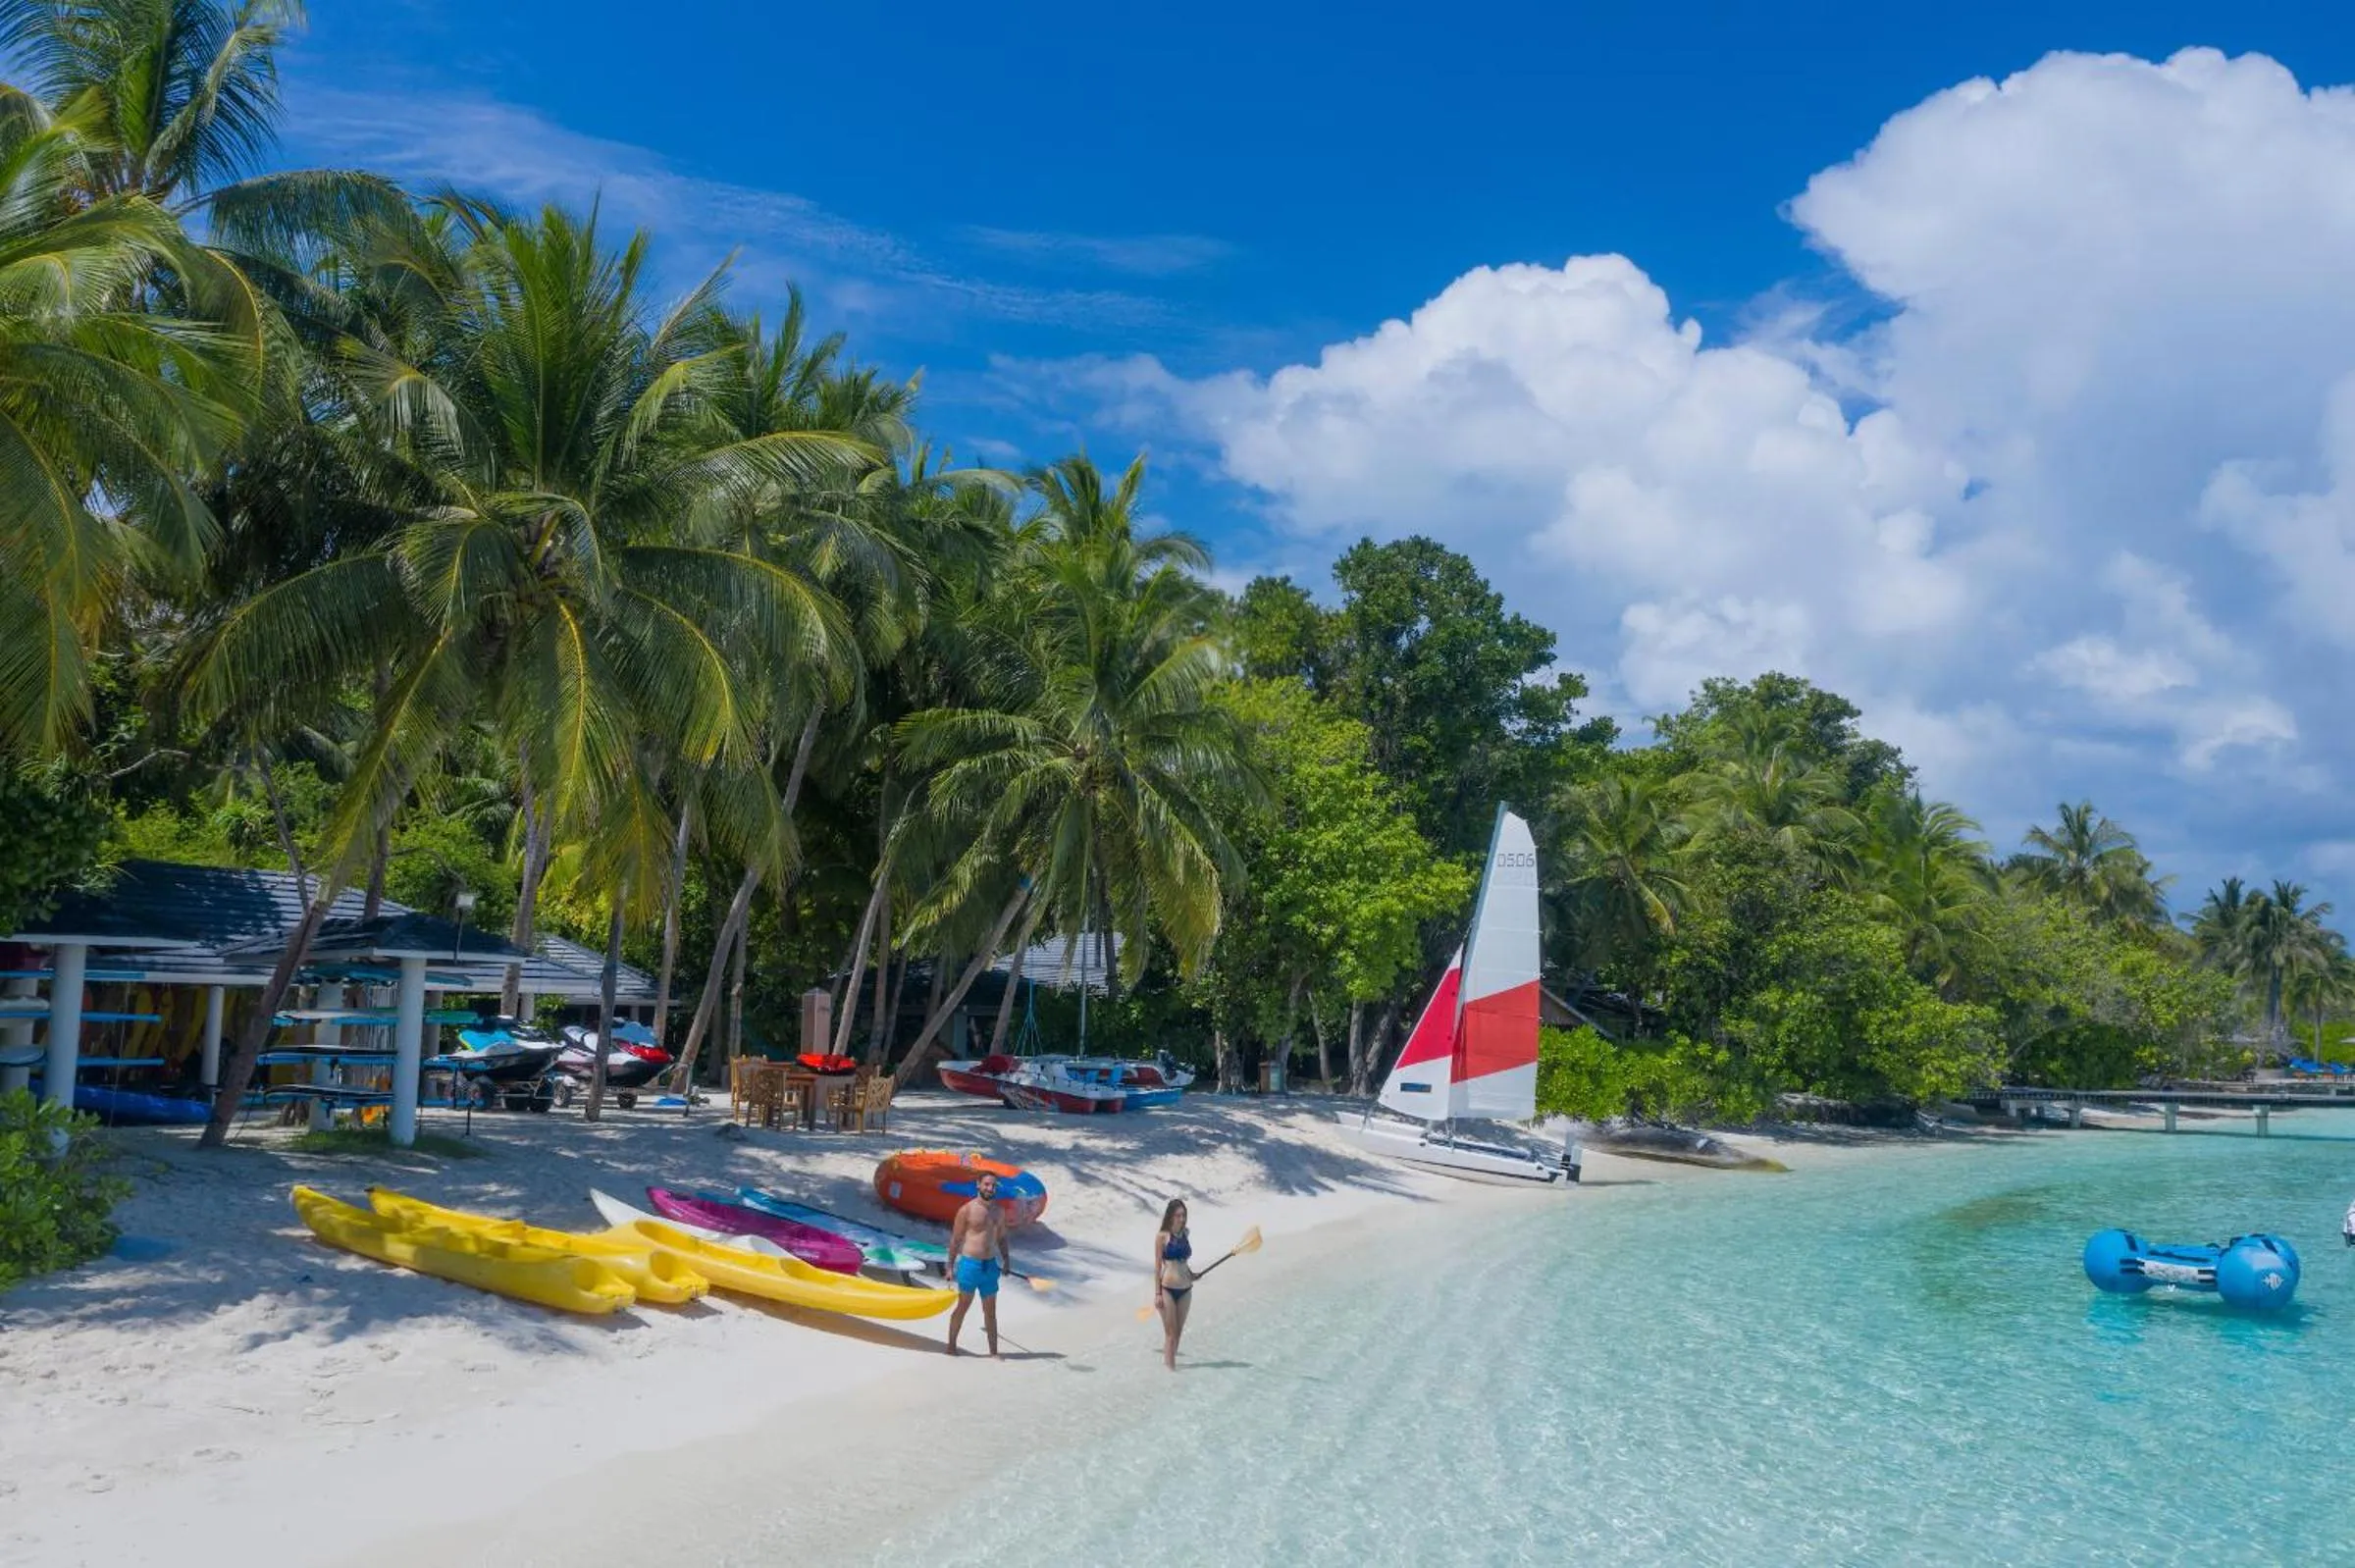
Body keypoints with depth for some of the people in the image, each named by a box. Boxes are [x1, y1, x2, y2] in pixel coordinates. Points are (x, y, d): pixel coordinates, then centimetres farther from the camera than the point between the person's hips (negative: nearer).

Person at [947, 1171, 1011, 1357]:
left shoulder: (999, 1211, 8)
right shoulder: (967, 1210, -7)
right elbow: (955, 1239, -4)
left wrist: (1006, 1259, 4)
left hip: (990, 1265, 5)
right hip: (969, 1263, -5)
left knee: (990, 1310, 8)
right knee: (962, 1306, 6)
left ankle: (993, 1352, 11)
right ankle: (951, 1345, 20)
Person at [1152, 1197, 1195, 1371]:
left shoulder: (1185, 1235, 8)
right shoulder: (1162, 1236, -7)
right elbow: (1157, 1265, -6)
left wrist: (1191, 1274, 4)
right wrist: (1157, 1293, -9)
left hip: (1185, 1290, 5)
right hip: (1168, 1288, -5)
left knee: (1179, 1331, 11)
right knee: (1171, 1332, -2)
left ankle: (1168, 1359, 23)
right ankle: (1171, 1366, 2)